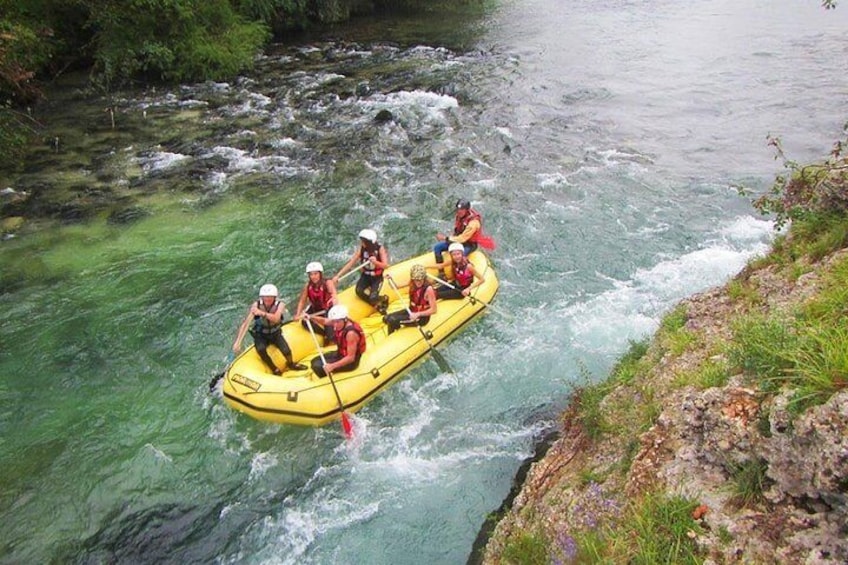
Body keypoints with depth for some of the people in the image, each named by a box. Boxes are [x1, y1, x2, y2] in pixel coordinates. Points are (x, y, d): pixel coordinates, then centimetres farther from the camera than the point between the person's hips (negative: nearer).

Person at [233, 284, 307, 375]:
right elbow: (246, 323, -29)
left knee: (286, 351, -19)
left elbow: (276, 318, -42)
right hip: (260, 336, 0)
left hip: (275, 334, 0)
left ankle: (291, 364, 18)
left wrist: (262, 313, -58)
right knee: (261, 349, -30)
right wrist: (238, 342, -38)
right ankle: (274, 369, -3)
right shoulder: (256, 305, -23)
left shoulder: (280, 305, -22)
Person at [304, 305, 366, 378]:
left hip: (350, 362, -9)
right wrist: (311, 317, -6)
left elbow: (351, 358, -30)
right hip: (340, 353, 9)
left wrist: (332, 366, -36)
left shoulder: (351, 333, -31)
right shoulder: (340, 322, -9)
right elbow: (325, 321, 11)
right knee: (315, 361, 10)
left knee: (318, 367, -16)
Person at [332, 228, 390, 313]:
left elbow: (385, 265, -19)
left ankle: (383, 299, 12)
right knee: (359, 292, -26)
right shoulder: (361, 249, -10)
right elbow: (350, 263, -10)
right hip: (365, 276, 3)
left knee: (372, 298, -23)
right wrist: (337, 276, -16)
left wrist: (376, 262, -40)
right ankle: (377, 304, -7)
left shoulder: (380, 249, -15)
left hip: (377, 277, -3)